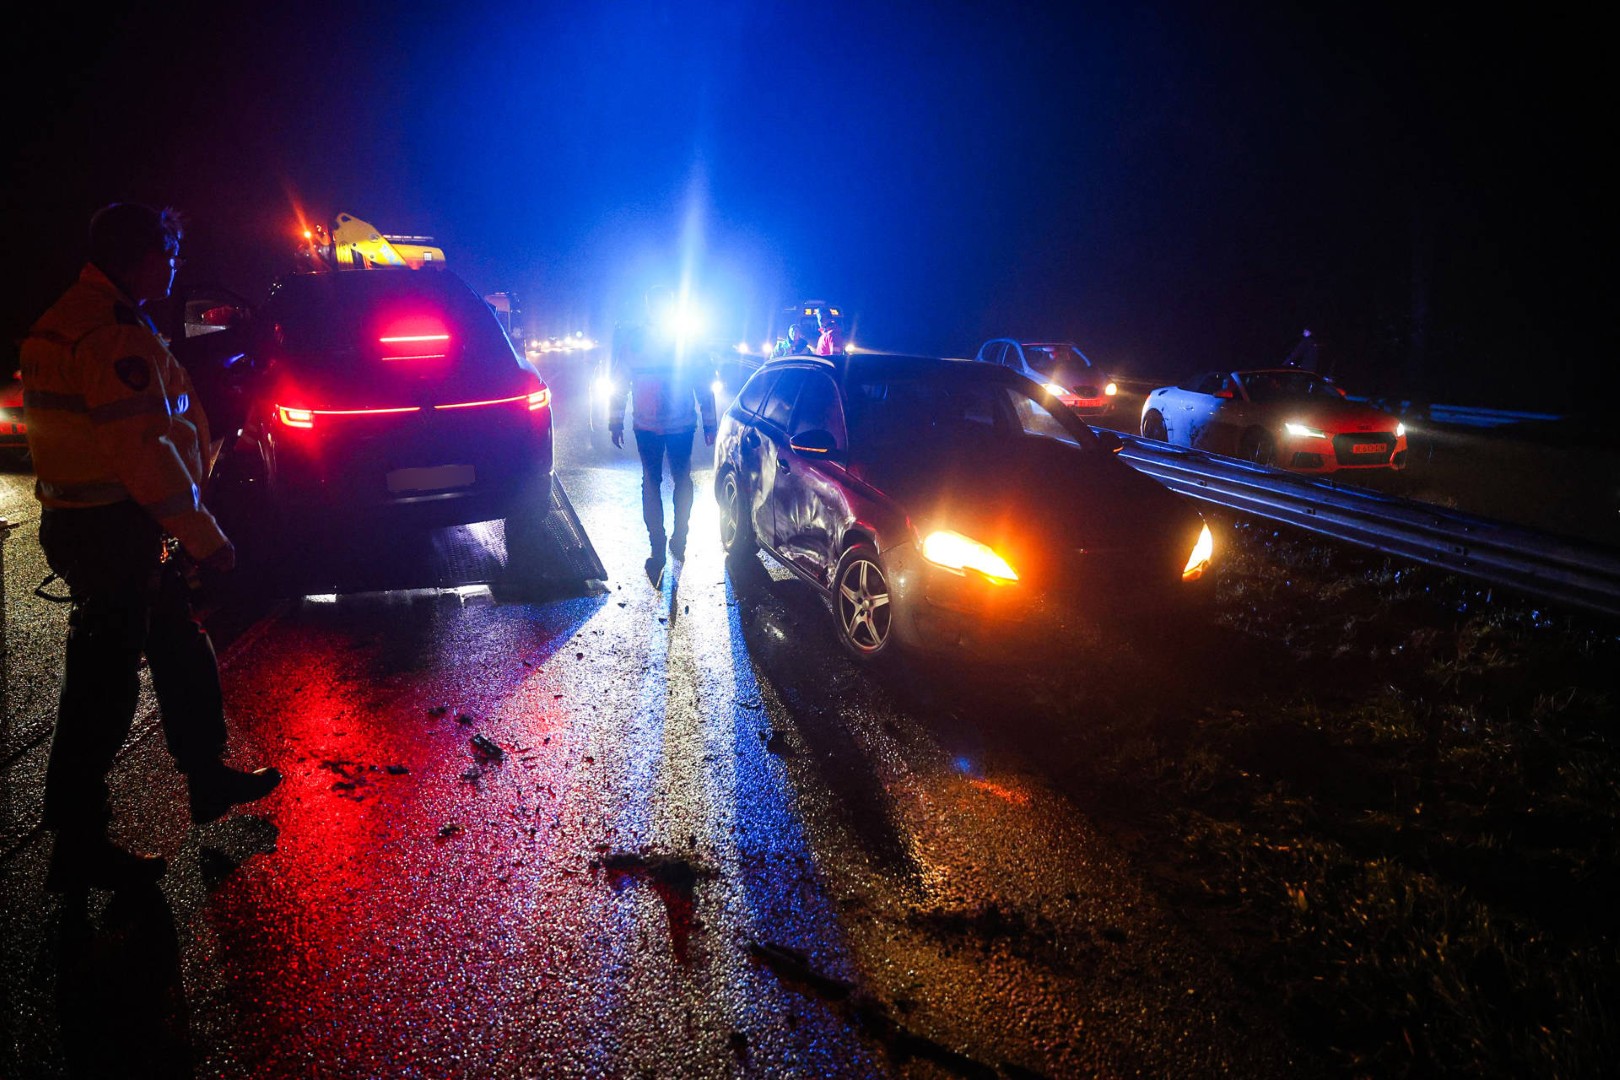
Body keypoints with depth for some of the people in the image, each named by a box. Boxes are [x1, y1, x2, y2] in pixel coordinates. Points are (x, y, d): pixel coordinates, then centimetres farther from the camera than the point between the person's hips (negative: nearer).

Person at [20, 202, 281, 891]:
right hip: (114, 531, -11)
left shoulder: (76, 319, 16)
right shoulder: (114, 335, -19)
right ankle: (78, 847, 8)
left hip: (82, 518, 11)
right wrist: (204, 536, -20)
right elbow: (144, 450, -25)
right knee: (104, 685, -3)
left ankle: (208, 778, 34)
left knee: (181, 653, 20)